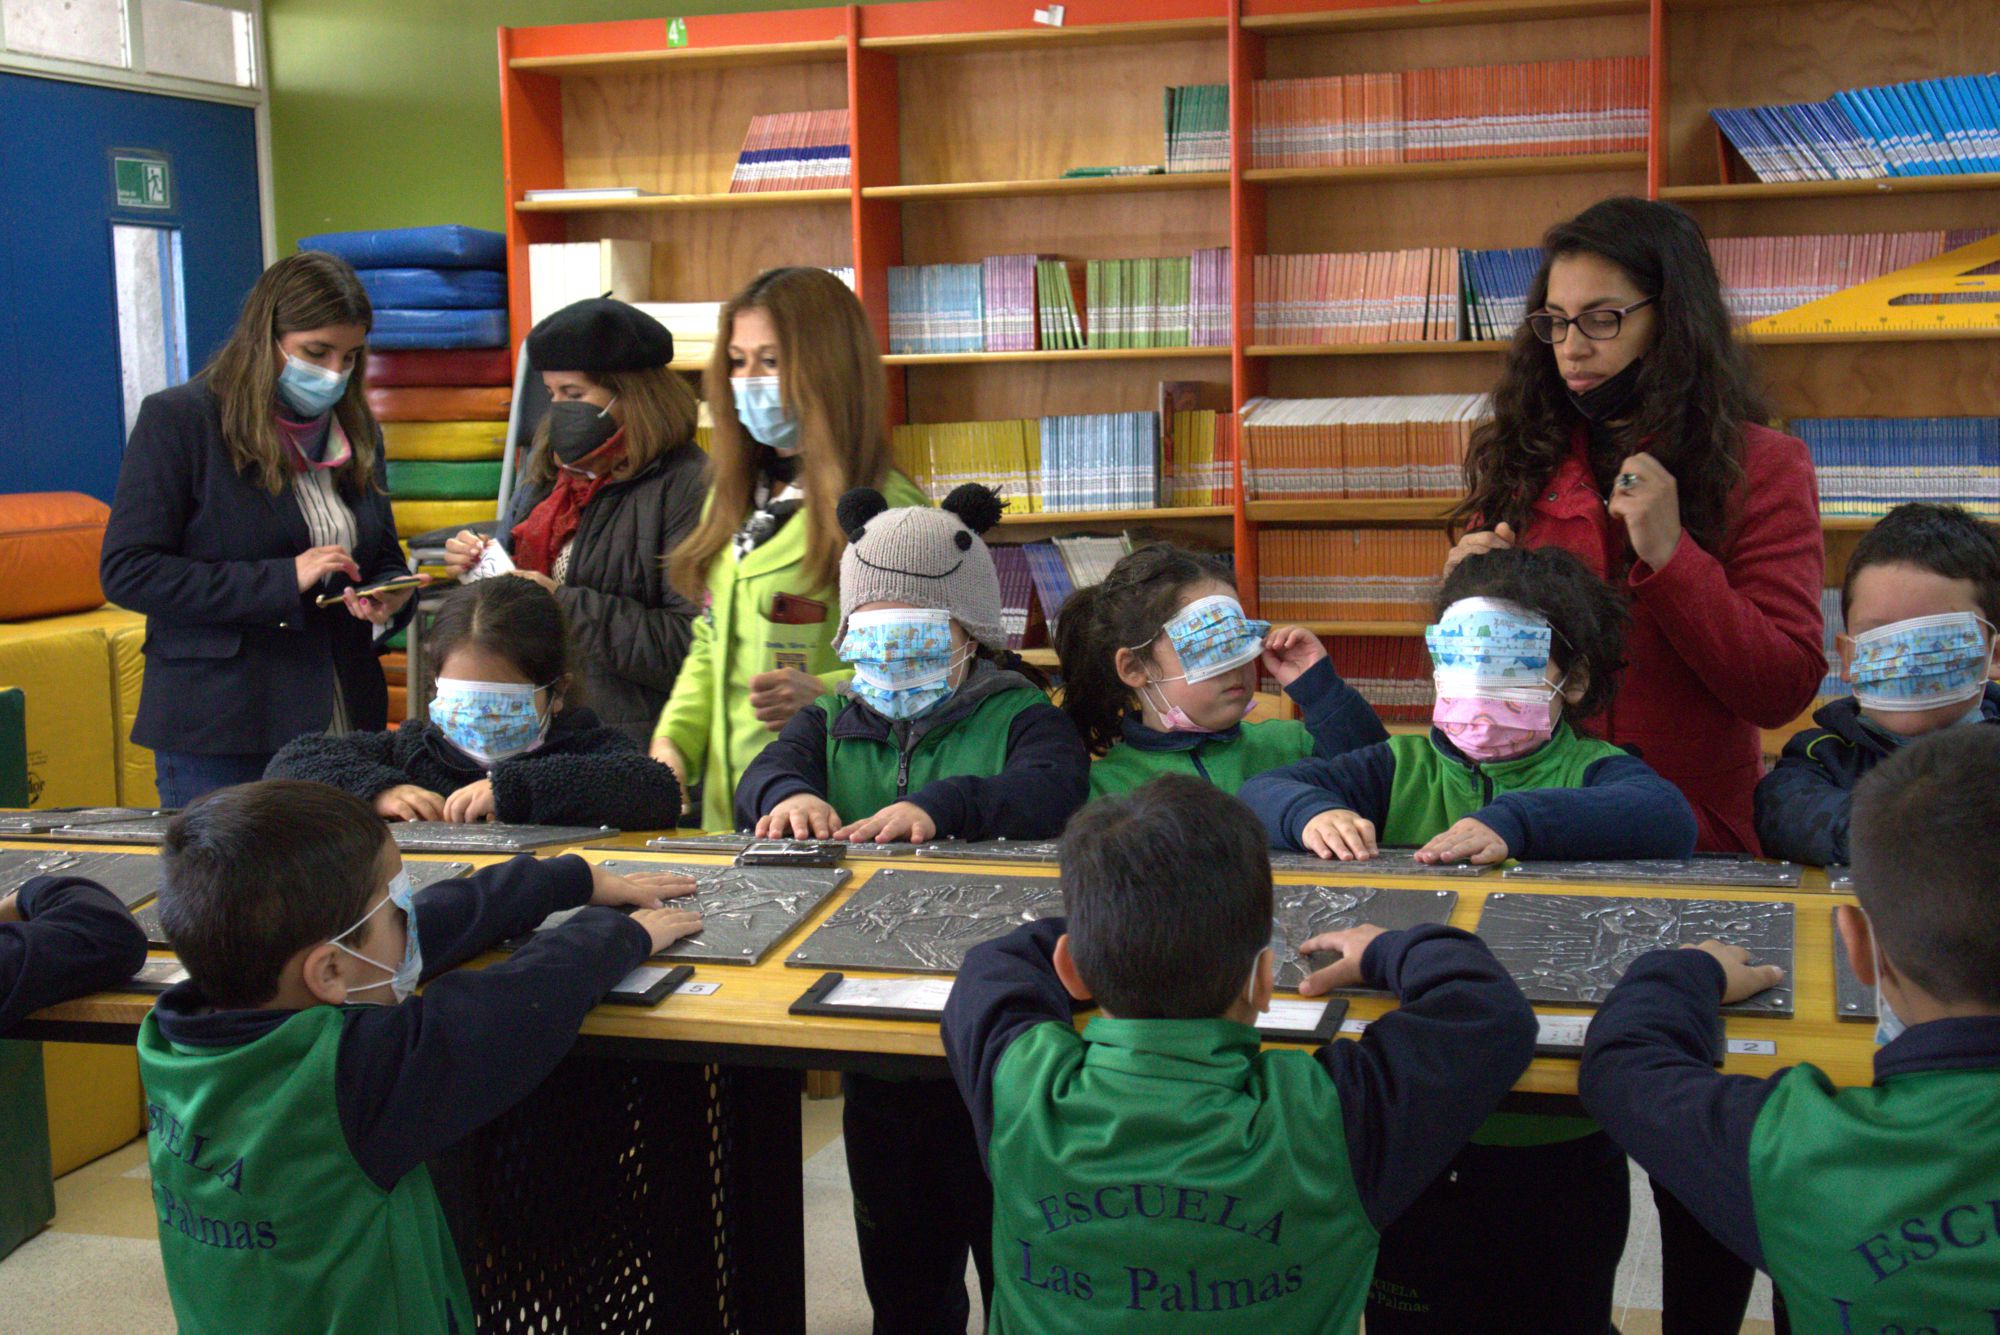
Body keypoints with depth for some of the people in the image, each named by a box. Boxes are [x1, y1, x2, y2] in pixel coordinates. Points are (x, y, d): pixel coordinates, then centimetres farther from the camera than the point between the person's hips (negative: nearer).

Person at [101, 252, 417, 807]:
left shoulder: (355, 430, 12)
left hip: (344, 724, 5)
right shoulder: (178, 418, -5)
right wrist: (281, 580, -18)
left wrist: (390, 598, -4)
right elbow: (125, 570, -11)